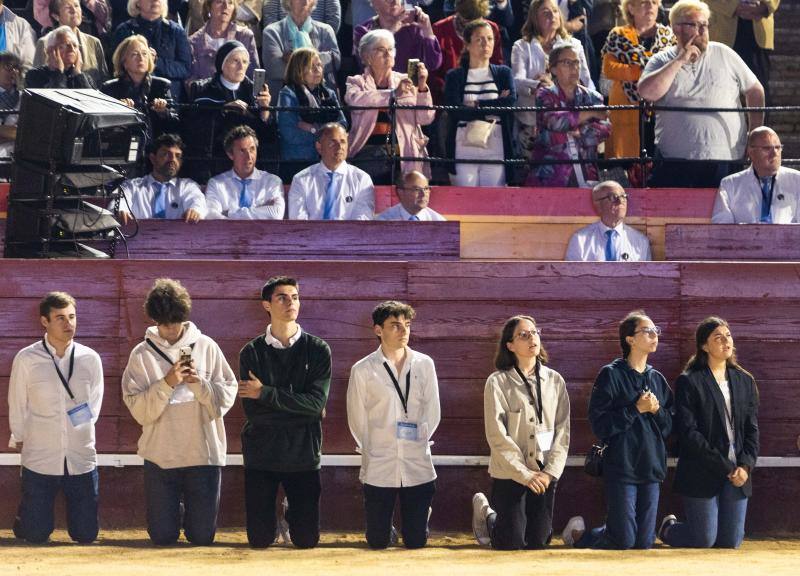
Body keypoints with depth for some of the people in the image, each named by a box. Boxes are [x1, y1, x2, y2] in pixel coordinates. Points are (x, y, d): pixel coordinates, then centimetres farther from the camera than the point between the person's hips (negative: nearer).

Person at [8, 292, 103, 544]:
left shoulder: (90, 359, 0)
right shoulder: (26, 359, -5)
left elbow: (95, 402, 9)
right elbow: (17, 407, 3)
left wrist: (80, 432, 5)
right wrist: (22, 440, 6)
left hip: (81, 459, 2)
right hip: (39, 459, -2)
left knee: (86, 534, 3)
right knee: (36, 535, 1)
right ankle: (24, 512, 36)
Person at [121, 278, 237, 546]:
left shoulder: (206, 346, 3)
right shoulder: (142, 355, 0)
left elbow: (227, 397, 0)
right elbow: (139, 410, -7)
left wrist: (200, 383, -16)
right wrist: (166, 384, -19)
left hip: (204, 453, 0)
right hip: (160, 456, 0)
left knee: (202, 536, 5)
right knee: (162, 536, 3)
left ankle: (191, 515, 39)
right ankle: (175, 512, 37)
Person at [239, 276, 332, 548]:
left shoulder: (318, 350, 0)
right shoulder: (252, 352, 0)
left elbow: (316, 403, -12)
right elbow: (251, 410, -9)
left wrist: (265, 393, -14)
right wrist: (300, 410, -11)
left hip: (303, 455, 0)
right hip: (261, 454, 0)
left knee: (306, 540, 1)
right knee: (259, 540, 0)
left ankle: (292, 513, 35)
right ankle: (271, 514, 35)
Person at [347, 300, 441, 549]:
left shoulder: (424, 364, 3)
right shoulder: (363, 370, -2)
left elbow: (432, 412, 8)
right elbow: (357, 419, 4)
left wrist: (419, 441, 4)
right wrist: (371, 450, 6)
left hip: (418, 465, 1)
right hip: (379, 468, -1)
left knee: (416, 541, 4)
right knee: (377, 542, 3)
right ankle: (386, 526, 37)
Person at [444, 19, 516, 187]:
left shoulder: (503, 73, 12)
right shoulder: (454, 76, 7)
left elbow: (511, 101, -5)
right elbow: (454, 111, -9)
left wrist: (476, 105, -7)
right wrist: (495, 107, -6)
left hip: (495, 151, 1)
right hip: (464, 151, -1)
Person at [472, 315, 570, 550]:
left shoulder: (555, 381, 5)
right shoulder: (498, 382, -6)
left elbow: (563, 431, 3)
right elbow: (497, 436, -10)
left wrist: (550, 471, -9)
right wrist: (525, 474, -14)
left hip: (545, 475, 3)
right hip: (509, 475, -3)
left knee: (538, 543, 6)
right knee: (511, 545, -1)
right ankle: (486, 514, 30)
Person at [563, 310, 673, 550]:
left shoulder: (657, 379, 13)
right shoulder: (611, 375, -5)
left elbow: (669, 427, 14)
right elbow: (600, 425, -11)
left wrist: (657, 411, -6)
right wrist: (636, 409, -14)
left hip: (652, 469, 6)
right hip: (621, 467, -6)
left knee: (644, 542, 3)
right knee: (623, 541, -7)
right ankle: (577, 533, 20)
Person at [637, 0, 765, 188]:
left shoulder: (723, 54, 8)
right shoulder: (661, 61, 6)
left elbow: (755, 91, 13)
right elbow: (648, 92, -13)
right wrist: (679, 61, -11)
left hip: (724, 160, 0)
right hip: (674, 161, 0)